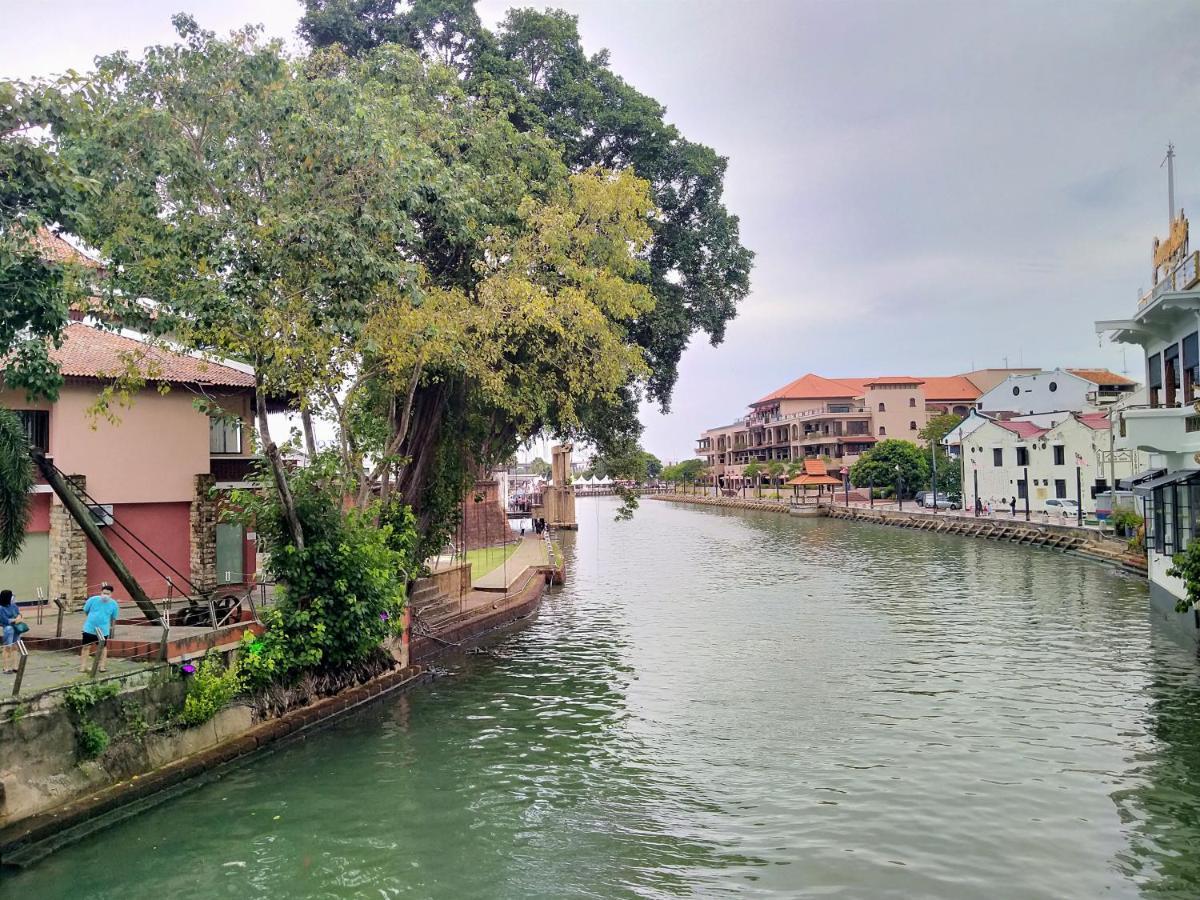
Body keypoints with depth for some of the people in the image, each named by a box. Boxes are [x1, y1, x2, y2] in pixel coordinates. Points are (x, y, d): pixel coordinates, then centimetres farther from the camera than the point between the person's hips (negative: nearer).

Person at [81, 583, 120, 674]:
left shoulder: (113, 604, -6)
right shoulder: (93, 600, -9)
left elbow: (113, 618, 8)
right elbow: (85, 612, 5)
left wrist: (111, 627, 14)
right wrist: (86, 622, 6)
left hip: (103, 630, 1)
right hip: (89, 628, -1)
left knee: (103, 647, 14)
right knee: (86, 647, 6)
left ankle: (103, 666, 26)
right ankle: (83, 666, 16)